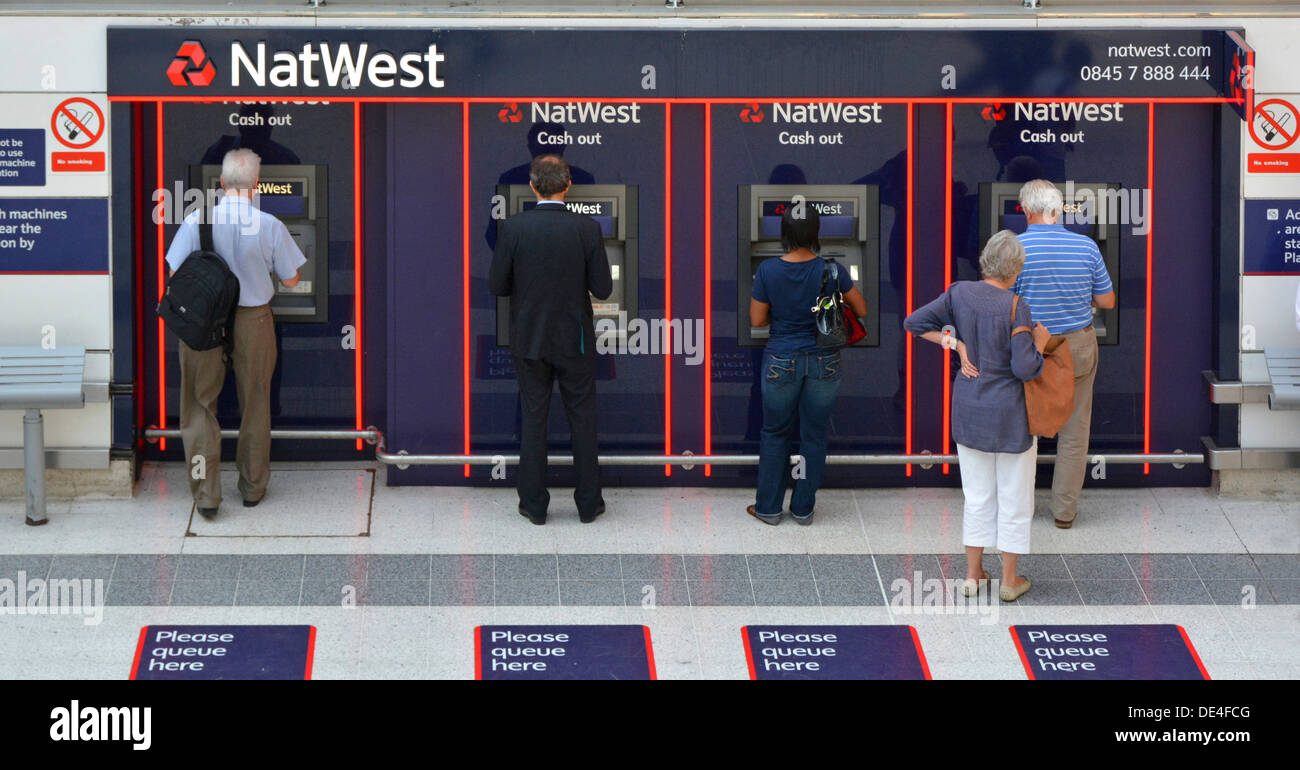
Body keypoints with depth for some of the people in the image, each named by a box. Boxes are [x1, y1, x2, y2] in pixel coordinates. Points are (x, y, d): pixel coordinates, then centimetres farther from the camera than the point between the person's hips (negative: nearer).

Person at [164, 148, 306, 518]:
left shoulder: (196, 222, -14)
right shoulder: (271, 227, -14)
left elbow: (175, 275, -9)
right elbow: (290, 280, -3)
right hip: (254, 321, 1)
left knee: (200, 406, 12)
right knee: (254, 404, 18)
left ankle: (206, 493, 7)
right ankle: (253, 487, 30)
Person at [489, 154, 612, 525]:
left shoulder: (513, 228, -10)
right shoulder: (587, 229, -10)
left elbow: (496, 285, -6)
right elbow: (603, 288, -7)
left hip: (529, 341, 0)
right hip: (575, 340, 0)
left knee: (533, 418, 9)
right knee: (582, 419, 10)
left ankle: (534, 504, 12)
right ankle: (588, 502, 14)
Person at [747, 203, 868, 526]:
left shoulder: (768, 270, -13)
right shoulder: (832, 270, -12)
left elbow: (757, 319, -4)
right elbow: (862, 310, -1)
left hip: (781, 362, 0)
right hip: (824, 362, 1)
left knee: (775, 434, 15)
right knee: (814, 435, 13)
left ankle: (769, 508, 20)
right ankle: (803, 508, 21)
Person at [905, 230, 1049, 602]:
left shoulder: (960, 293, -7)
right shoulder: (1016, 308, -21)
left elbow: (915, 322, -5)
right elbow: (1025, 369, -22)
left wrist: (957, 344, -3)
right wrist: (1039, 343, -3)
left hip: (969, 410, 5)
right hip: (1010, 416, -5)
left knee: (977, 495, 17)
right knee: (1014, 497, 10)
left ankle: (973, 574, 23)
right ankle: (1009, 580, 18)